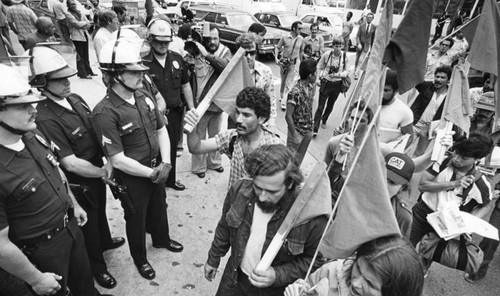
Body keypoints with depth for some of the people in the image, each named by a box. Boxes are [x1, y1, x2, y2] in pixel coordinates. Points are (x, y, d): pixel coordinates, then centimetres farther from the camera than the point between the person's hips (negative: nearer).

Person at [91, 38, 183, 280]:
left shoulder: (144, 97, -5)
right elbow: (118, 160, -25)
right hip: (132, 177, -6)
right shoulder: (104, 113, -26)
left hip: (157, 169, 6)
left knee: (159, 208, 27)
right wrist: (152, 173, -17)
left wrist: (165, 163, -9)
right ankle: (140, 258, 44)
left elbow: (161, 130, 2)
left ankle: (162, 239, 56)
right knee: (136, 218, 18)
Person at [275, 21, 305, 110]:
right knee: (283, 81, 15)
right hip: (283, 62, 0)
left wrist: (301, 63, 13)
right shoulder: (284, 37, -7)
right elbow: (277, 48, 0)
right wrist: (276, 58, -13)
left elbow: (301, 51, 10)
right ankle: (281, 96, 38)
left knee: (289, 83, -6)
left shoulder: (301, 39, -1)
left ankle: (284, 103, -4)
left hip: (294, 63, 0)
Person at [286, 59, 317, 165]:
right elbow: (288, 116, -23)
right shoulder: (295, 92, -26)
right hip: (297, 131, -7)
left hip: (308, 130, 7)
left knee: (300, 156, 23)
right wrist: (294, 135, -19)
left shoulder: (311, 87, -2)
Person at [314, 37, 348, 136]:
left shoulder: (344, 57, -7)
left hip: (337, 84, 3)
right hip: (326, 83, -2)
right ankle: (315, 129, -2)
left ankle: (324, 121, 44)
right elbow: (319, 67, 3)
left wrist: (339, 74, -17)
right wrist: (318, 78, -5)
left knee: (330, 106, 17)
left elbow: (347, 71, 2)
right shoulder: (326, 55, -10)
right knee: (320, 107, -6)